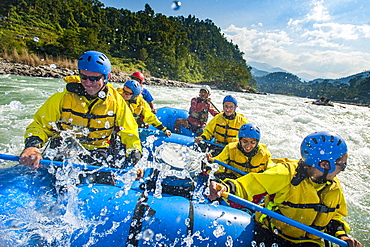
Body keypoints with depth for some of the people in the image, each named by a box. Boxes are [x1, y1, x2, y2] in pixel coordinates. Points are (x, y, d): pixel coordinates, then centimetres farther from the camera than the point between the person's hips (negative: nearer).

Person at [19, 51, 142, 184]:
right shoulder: (63, 97, -7)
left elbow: (129, 133, 0)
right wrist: (32, 146, -23)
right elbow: (40, 125, -1)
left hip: (98, 151, 0)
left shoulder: (116, 101, -5)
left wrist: (135, 163, -10)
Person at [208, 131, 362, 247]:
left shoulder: (334, 187, 1)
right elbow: (248, 184, -28)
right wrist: (227, 188, -47)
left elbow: (335, 214, 18)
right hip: (270, 234, -4)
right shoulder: (286, 174, -22)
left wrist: (341, 234, -1)